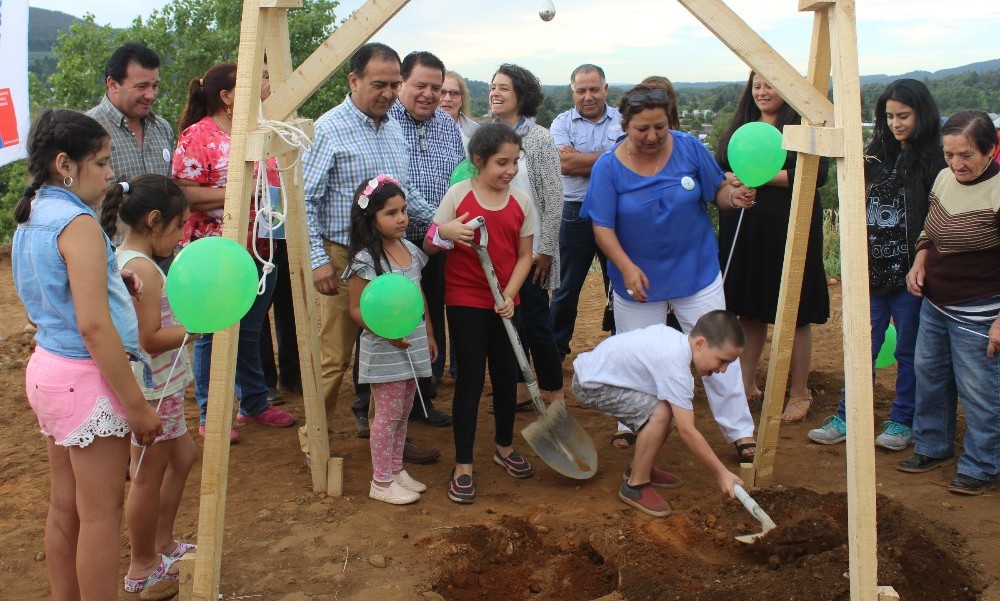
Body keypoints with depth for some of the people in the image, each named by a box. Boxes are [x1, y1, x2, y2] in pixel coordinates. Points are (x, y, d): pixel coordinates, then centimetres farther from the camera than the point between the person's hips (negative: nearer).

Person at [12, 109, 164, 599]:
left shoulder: (31, 219, 10)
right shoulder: (78, 224, -18)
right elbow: (94, 326, -23)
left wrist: (114, 285, 8)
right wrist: (137, 405, -19)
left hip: (46, 369, 9)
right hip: (87, 379, -9)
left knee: (64, 508, 18)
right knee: (101, 516, 2)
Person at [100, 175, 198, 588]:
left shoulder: (123, 259, 7)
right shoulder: (144, 270, -23)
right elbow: (151, 339, -25)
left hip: (160, 387, 10)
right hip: (153, 392, -10)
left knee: (182, 456, 22)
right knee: (149, 476, 5)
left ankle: (162, 543, 36)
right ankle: (142, 568, 22)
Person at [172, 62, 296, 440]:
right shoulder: (197, 136, -10)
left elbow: (273, 179, 26)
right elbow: (184, 194, -18)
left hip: (260, 250, 7)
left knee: (251, 333, 17)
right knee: (213, 334, 4)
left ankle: (254, 404, 30)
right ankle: (210, 416, 16)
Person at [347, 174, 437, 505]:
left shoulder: (411, 250, 6)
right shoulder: (366, 260, -16)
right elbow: (356, 309, -15)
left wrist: (429, 335, 18)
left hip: (412, 346, 7)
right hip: (384, 350, -7)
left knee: (403, 412, 16)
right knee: (388, 414, 1)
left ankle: (396, 469, 30)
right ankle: (381, 482, 13)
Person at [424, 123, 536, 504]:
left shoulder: (522, 202, 1)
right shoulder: (459, 194, -7)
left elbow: (524, 255, 4)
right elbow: (429, 247, -2)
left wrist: (509, 294, -9)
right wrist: (445, 232, -24)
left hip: (504, 302, 4)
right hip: (465, 300, -3)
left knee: (506, 374, 13)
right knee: (471, 378, -3)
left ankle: (504, 447, 35)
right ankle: (463, 466, 7)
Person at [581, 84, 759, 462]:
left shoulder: (690, 149, -8)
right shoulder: (608, 168, -11)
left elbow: (717, 192, 1)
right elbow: (602, 227, -12)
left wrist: (734, 197, -22)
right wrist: (627, 267, -25)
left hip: (697, 273, 0)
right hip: (637, 279, 0)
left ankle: (740, 431, 16)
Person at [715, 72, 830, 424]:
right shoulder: (741, 127, 15)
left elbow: (816, 175, -14)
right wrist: (729, 180, -8)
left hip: (789, 230, -5)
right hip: (743, 233, 5)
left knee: (795, 315, 3)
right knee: (749, 311, 11)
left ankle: (799, 395, 15)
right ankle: (747, 387, 23)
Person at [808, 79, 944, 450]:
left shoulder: (934, 161, -6)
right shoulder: (877, 155, 10)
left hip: (909, 271, -5)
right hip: (872, 270, 5)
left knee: (909, 350, 8)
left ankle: (903, 422, 21)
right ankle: (847, 419, 18)